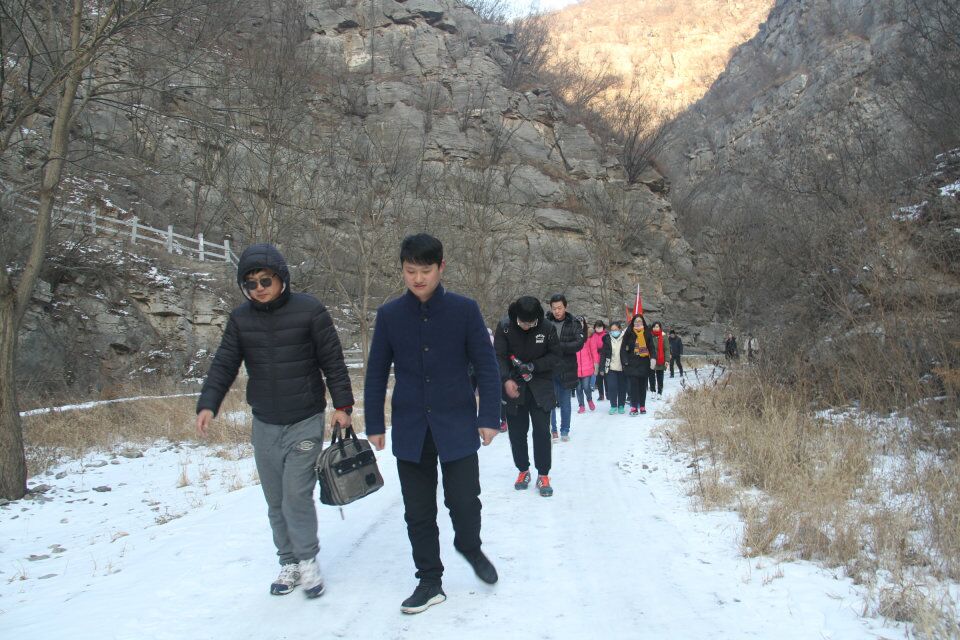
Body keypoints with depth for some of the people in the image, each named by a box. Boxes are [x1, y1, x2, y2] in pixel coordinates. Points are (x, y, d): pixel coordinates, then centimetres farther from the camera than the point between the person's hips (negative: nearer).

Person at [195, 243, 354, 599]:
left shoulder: (309, 311, -8)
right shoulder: (240, 319, 2)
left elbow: (333, 361, -4)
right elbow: (224, 365, 0)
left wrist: (342, 404, -6)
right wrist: (208, 404, -14)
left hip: (305, 422, -4)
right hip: (264, 425, 4)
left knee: (297, 495, -7)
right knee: (275, 501, 10)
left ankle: (307, 560, 14)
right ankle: (288, 563, 25)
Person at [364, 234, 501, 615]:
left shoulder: (464, 310, -4)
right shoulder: (389, 315, 1)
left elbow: (485, 365, -1)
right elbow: (376, 373, 7)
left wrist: (489, 416, -5)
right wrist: (374, 425, 6)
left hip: (457, 426, -2)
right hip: (410, 430, 2)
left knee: (464, 500, -1)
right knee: (418, 511, 8)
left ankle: (469, 547, 33)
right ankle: (430, 582, 24)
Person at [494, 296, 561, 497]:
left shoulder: (547, 329, -10)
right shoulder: (504, 327, -10)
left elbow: (555, 356, -3)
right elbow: (499, 356, -9)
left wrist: (534, 366, -18)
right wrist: (506, 380, -23)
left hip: (540, 387, -1)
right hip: (514, 387, 1)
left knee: (542, 431, -2)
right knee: (516, 432, 8)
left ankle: (543, 475, 10)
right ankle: (523, 471, 26)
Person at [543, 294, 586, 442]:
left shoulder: (574, 324, -1)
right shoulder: (545, 323, -1)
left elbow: (579, 344, -12)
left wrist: (559, 346, -24)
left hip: (566, 370, 0)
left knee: (565, 403, 11)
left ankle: (565, 431, 24)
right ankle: (552, 430, 14)